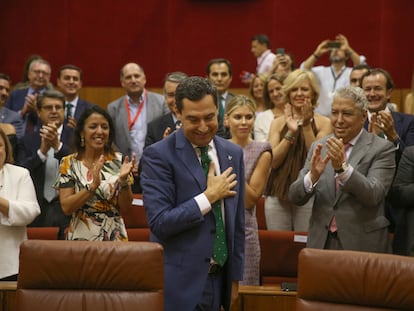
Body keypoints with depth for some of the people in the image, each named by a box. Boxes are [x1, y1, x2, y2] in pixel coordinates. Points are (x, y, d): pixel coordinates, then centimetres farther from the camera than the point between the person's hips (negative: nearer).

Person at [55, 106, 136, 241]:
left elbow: (125, 206, -2)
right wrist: (93, 185, -23)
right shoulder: (69, 163, -3)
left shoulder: (119, 161, -1)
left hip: (114, 237, 1)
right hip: (81, 237, -1)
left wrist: (123, 180, -19)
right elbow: (66, 207, -11)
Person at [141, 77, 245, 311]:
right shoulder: (158, 155, -10)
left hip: (218, 280, 5)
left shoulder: (233, 153, 7)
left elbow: (237, 222, 11)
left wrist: (235, 276, 11)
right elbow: (159, 223, -17)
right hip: (180, 282, -5)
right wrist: (209, 196, -14)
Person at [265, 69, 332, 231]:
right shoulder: (278, 123, 10)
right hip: (278, 194, 2)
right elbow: (273, 161, -1)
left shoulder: (323, 123, 2)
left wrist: (306, 126, -13)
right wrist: (290, 132, -11)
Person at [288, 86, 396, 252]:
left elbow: (373, 196, -18)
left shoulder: (382, 149, -6)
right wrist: (313, 175, -20)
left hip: (362, 245, -3)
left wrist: (342, 167, -30)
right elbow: (295, 197, 0)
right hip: (321, 242, 3)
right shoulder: (318, 146, 6)